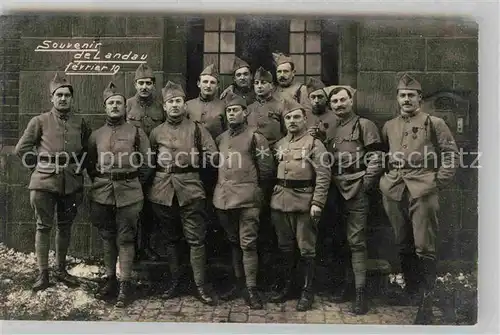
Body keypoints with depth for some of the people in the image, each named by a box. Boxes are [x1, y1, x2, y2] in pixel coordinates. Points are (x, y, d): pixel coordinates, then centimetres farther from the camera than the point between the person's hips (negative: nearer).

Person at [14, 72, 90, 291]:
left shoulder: (80, 123, 8)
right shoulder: (40, 121, 0)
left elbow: (88, 149, 18)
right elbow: (21, 148, 3)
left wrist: (80, 167, 7)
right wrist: (38, 165, 0)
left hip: (71, 183, 3)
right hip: (45, 182, -3)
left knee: (65, 226, 12)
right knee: (44, 226, 2)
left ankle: (61, 270, 24)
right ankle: (42, 273, 10)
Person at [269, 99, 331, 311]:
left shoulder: (314, 144, -4)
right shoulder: (279, 145, 13)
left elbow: (323, 176, -9)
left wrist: (317, 203, -16)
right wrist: (272, 198, 12)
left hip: (304, 202, -5)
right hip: (280, 202, 5)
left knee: (306, 248, 3)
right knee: (285, 246, 14)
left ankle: (308, 291, 14)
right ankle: (285, 286, 28)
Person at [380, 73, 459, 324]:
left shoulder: (434, 123, 2)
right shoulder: (389, 127, 14)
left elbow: (452, 154, 1)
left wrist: (438, 181, -6)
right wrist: (385, 178, 9)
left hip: (423, 192, -4)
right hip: (394, 193, 5)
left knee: (424, 247, -5)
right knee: (403, 245, 13)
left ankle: (426, 301, 3)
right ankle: (411, 288, 30)